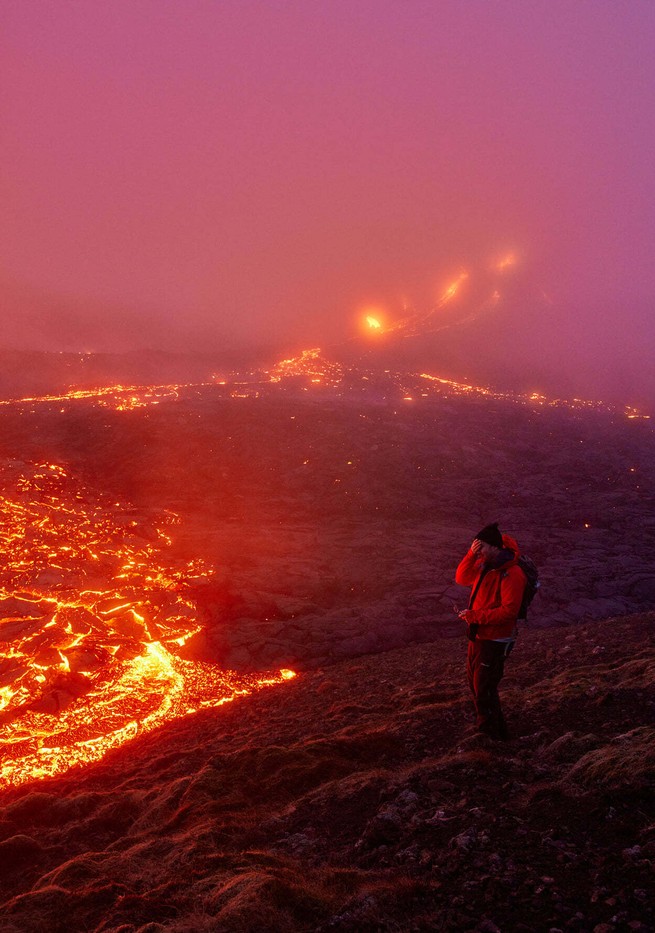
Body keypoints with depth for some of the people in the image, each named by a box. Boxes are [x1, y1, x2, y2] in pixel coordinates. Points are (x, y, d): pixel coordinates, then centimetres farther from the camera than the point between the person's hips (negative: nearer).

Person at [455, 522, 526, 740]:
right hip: (478, 635, 9)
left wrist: (475, 616, -24)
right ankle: (483, 719, 43)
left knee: (484, 688, 0)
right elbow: (462, 579, 7)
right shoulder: (484, 565, 3)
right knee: (474, 679, 23)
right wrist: (471, 555, -8)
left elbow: (508, 611, -27)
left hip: (495, 640, -9)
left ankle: (494, 732, 18)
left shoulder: (511, 574, -24)